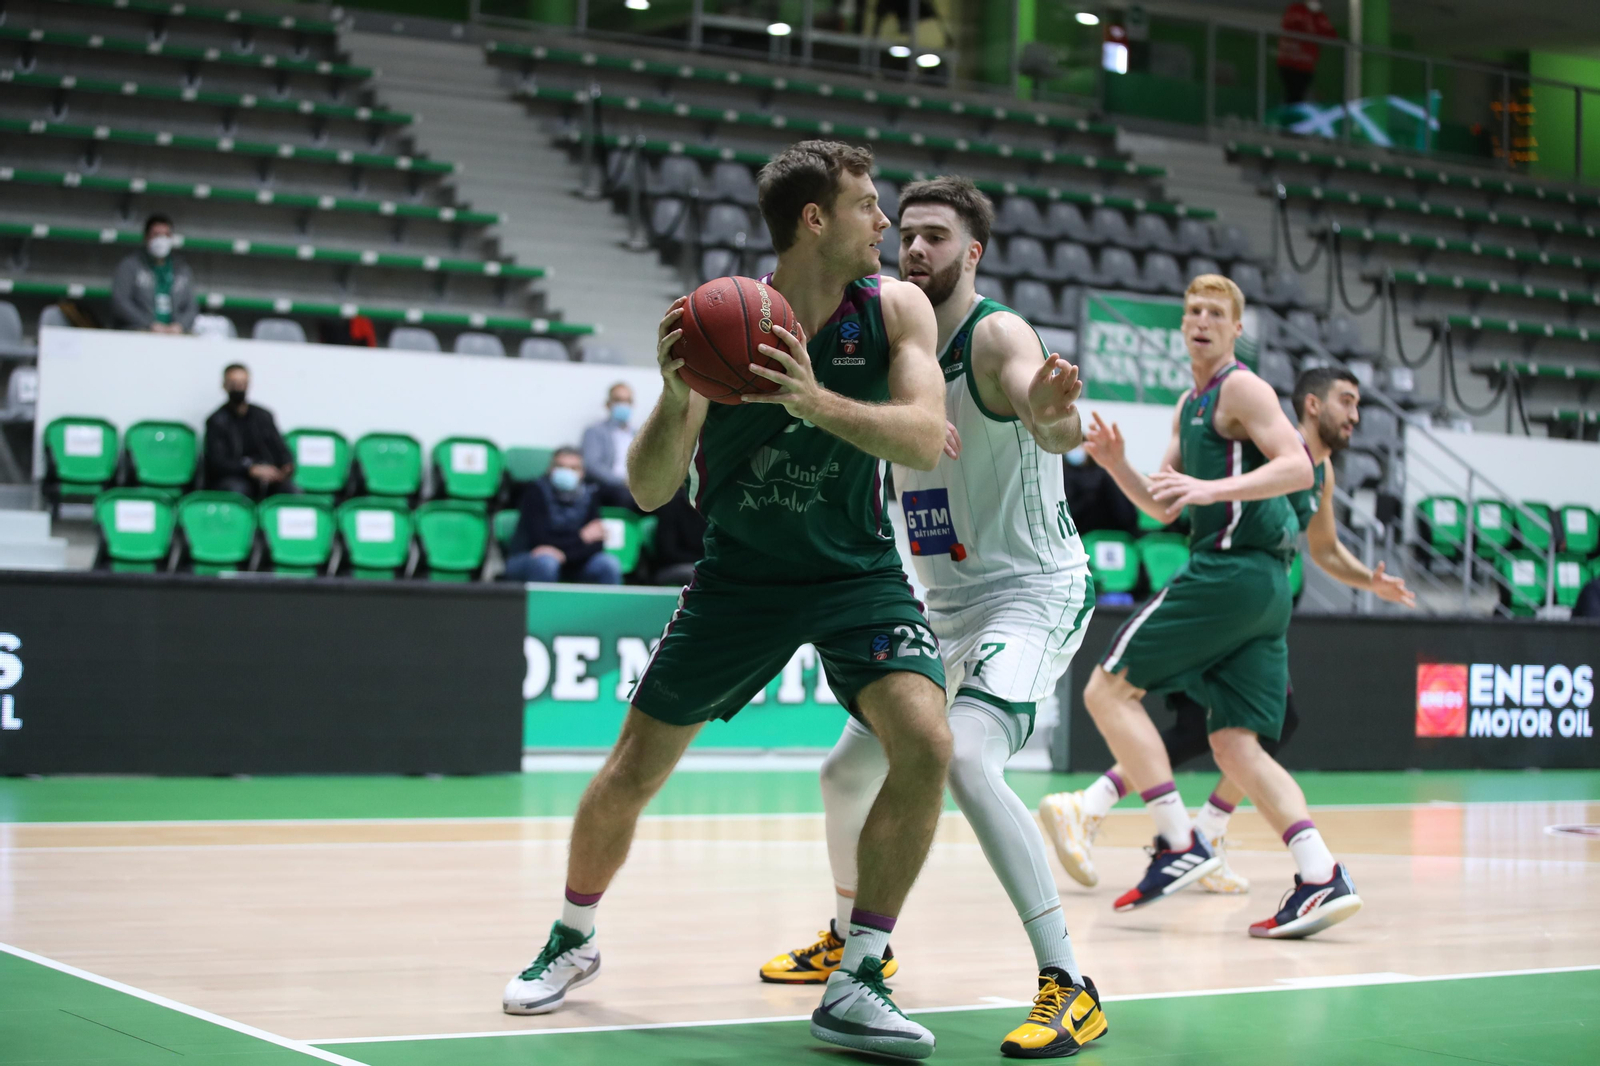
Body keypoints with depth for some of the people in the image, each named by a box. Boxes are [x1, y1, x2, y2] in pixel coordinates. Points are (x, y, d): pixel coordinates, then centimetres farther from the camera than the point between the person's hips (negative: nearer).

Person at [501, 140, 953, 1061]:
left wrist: (817, 401, -43)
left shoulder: (896, 308, -12)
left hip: (859, 572, 0)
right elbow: (649, 492, -16)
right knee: (634, 769, 4)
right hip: (741, 574, 0)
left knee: (927, 745, -22)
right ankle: (574, 939, 32)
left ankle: (857, 982, -11)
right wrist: (674, 397, -35)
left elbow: (926, 438, -27)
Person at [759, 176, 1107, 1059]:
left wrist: (1056, 414, -62)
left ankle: (1069, 988, -26)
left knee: (966, 760, -30)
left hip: (1035, 591, -8)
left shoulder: (997, 335, -18)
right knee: (847, 771, 15)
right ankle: (851, 938, 40)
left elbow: (1056, 430, -38)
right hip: (945, 604, 8)